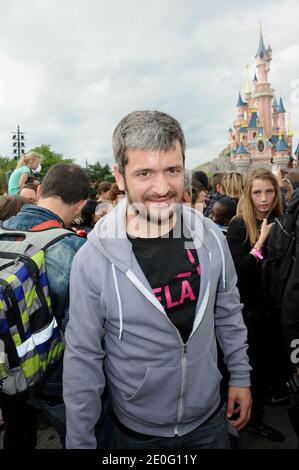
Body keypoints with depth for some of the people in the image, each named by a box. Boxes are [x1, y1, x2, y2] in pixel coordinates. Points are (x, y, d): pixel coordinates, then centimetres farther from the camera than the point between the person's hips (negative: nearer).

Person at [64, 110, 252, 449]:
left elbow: (228, 313, 3)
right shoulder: (93, 259, -22)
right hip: (137, 430, -2)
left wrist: (240, 376, 8)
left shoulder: (210, 238, -12)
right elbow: (83, 358, -15)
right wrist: (80, 442, -9)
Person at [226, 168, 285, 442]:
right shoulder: (239, 226, -13)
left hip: (272, 307, 5)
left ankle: (255, 418, 39)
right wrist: (261, 241, -25)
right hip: (248, 309, -5)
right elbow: (238, 271, -20)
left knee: (265, 364, 17)